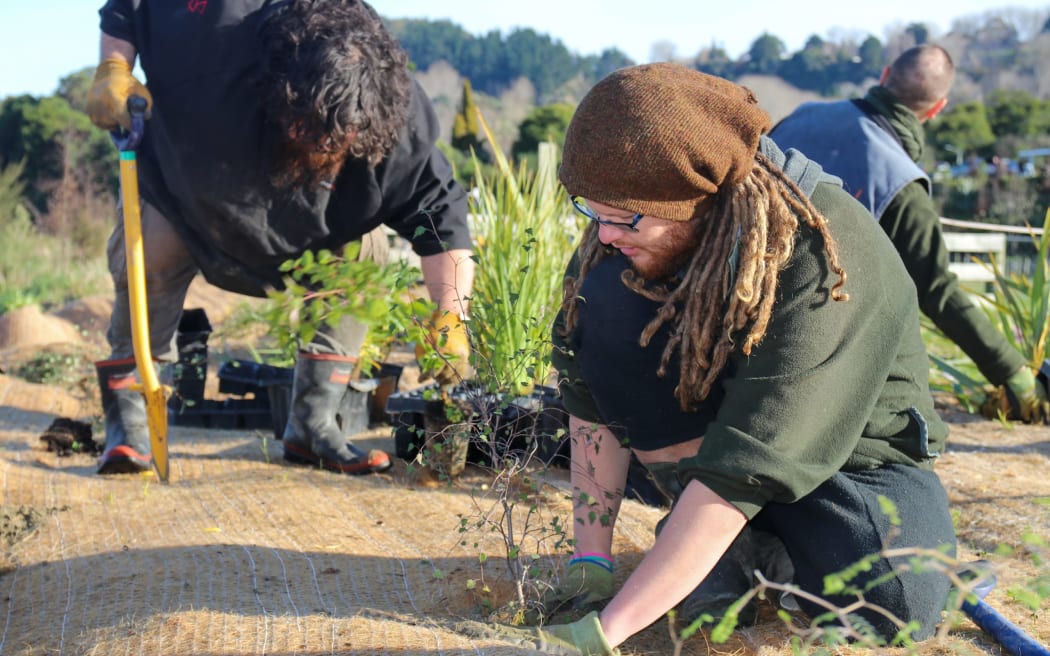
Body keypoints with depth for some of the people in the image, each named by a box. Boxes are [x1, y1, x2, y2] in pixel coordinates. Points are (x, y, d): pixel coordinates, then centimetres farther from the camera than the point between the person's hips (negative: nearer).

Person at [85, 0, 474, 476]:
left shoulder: (394, 123, -38)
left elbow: (438, 209, -32)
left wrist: (450, 316, -41)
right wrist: (113, 69, -38)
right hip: (182, 176, -1)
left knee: (362, 252, -18)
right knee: (149, 261, -20)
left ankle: (313, 424, -8)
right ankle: (126, 423, -2)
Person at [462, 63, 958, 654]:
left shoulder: (824, 264, -34)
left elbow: (747, 465, -39)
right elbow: (594, 400, -15)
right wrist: (591, 560, -20)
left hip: (854, 446, -4)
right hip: (701, 417, 4)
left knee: (894, 606, -34)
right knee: (607, 300, -23)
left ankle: (761, 545, -1)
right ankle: (724, 547, -15)